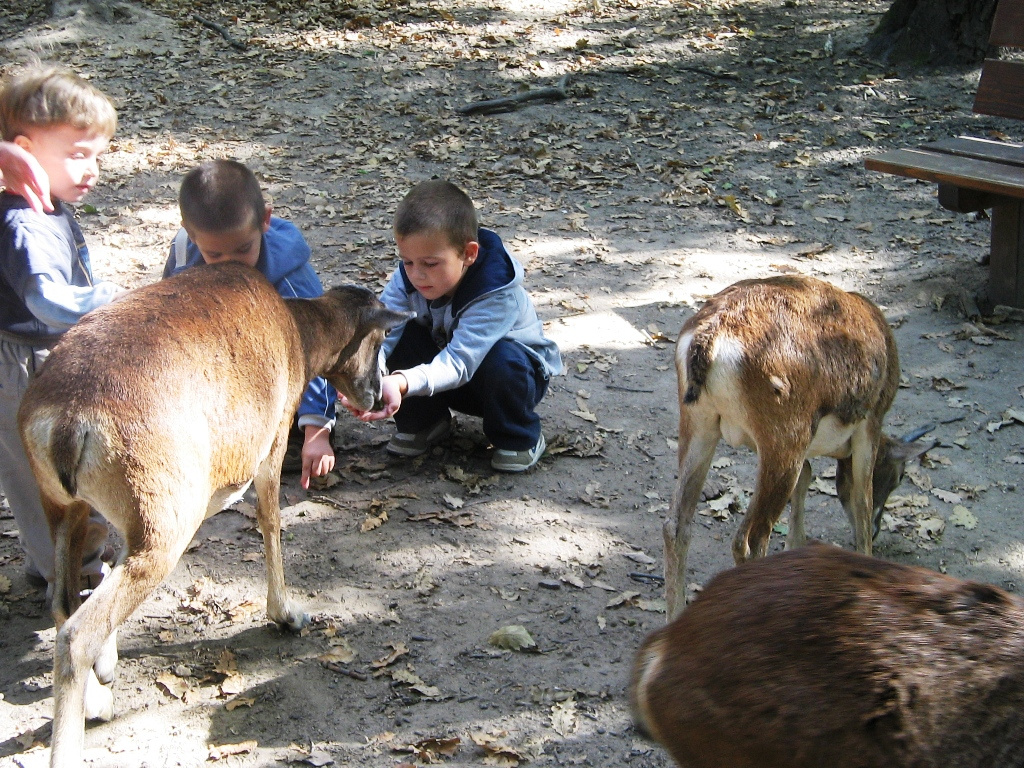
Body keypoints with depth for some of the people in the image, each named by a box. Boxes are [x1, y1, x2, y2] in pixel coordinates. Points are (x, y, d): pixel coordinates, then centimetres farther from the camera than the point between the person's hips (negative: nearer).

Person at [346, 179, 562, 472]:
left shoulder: (499, 294, -36)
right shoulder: (407, 279, -19)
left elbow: (459, 362, -45)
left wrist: (402, 383, -63)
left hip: (514, 372, -4)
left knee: (503, 359, -38)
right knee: (405, 337, -24)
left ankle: (520, 438, -8)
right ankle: (422, 423, 1)